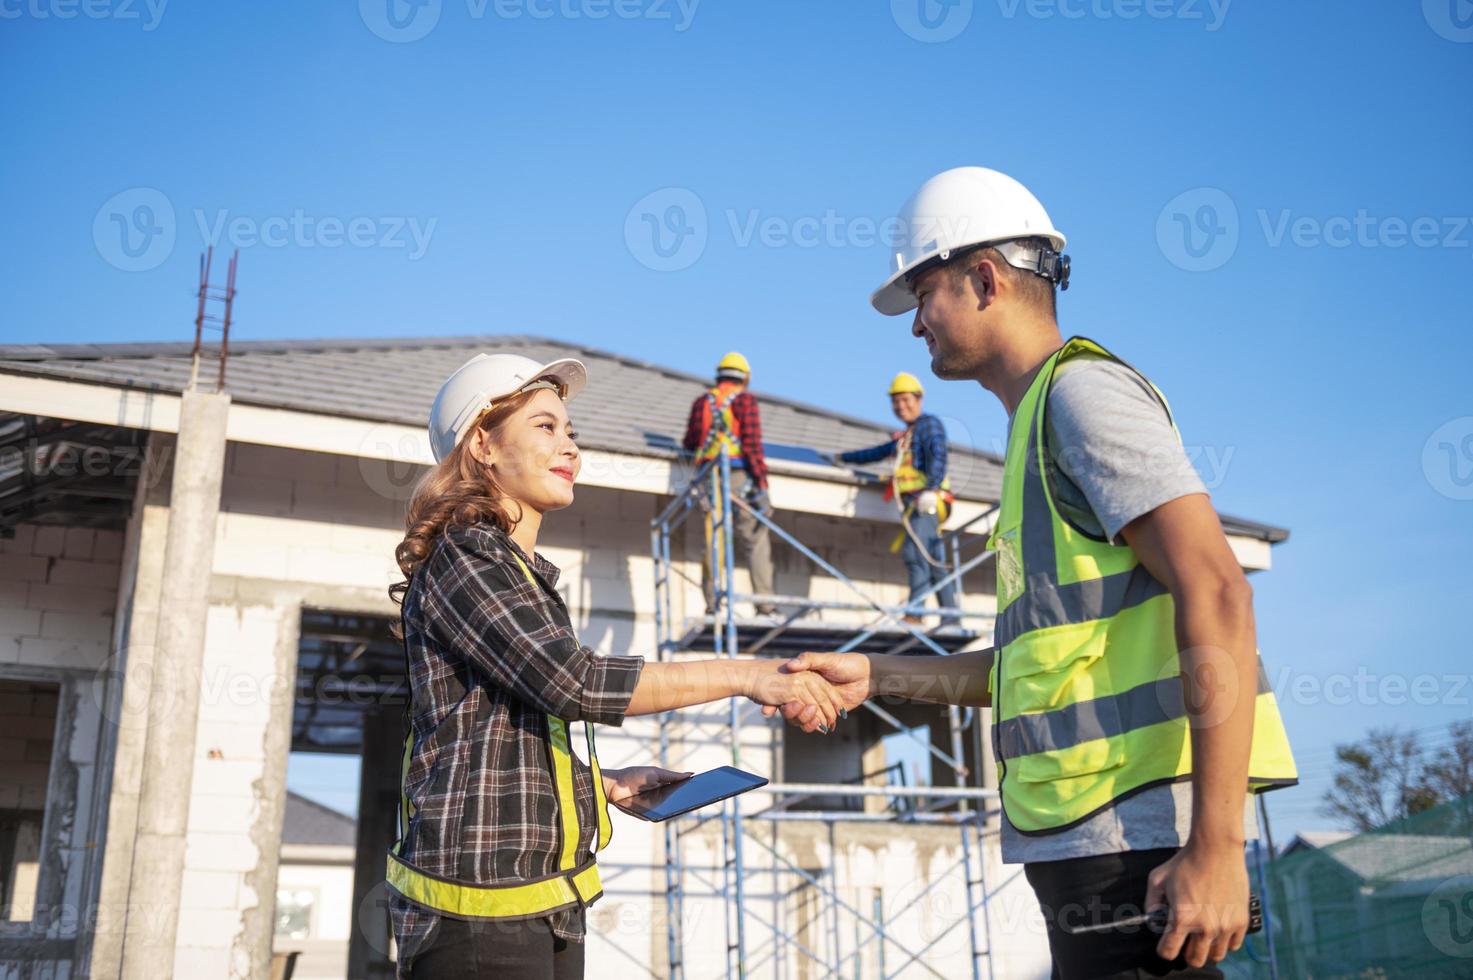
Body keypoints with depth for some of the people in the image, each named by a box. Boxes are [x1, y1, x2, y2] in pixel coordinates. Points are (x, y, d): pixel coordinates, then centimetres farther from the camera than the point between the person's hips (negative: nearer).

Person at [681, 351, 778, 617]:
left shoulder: (702, 401, 14)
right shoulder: (746, 400, 2)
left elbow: (690, 443, 15)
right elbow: (752, 443, -7)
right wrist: (762, 487, -9)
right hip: (739, 474, -4)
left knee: (713, 541, 4)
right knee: (755, 540, -2)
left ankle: (712, 603, 0)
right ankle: (764, 603, -7)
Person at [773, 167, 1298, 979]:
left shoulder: (1083, 389, -7)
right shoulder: (1039, 425, 22)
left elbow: (1217, 596, -18)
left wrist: (1216, 845, -23)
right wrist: (874, 676, 19)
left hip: (1142, 831, -10)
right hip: (1091, 840, 10)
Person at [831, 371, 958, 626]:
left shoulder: (930, 424, 5)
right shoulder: (904, 437, 30)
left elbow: (938, 457, -11)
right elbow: (879, 453, 44)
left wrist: (931, 488, -26)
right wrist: (844, 457, 54)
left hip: (926, 501, -8)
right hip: (913, 504, 8)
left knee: (916, 551, -21)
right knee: (934, 562, 2)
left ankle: (913, 613, -30)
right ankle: (950, 618, -1)